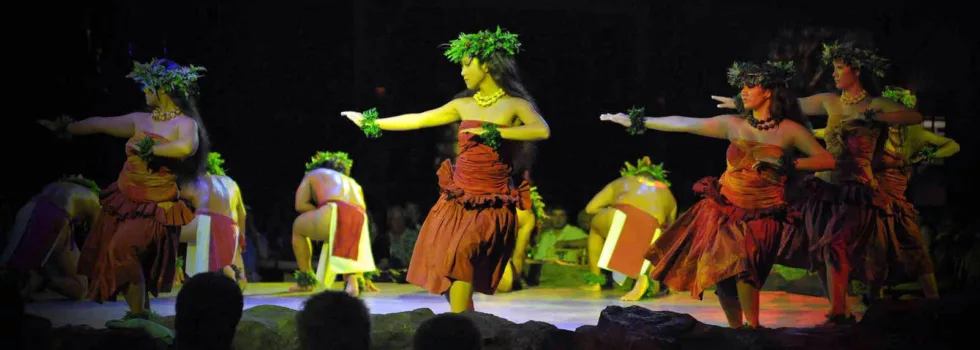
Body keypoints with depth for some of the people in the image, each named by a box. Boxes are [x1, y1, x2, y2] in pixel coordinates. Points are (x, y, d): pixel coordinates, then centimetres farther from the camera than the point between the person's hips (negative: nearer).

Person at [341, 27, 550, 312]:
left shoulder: (515, 105, -4)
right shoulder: (463, 105, 11)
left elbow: (542, 131, -23)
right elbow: (417, 120, 17)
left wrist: (494, 131, -21)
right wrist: (372, 123, 20)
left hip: (490, 205, -5)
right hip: (457, 200, 6)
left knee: (460, 257, -24)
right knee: (450, 278, -1)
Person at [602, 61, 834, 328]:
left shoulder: (790, 130, -5)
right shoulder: (733, 125, 3)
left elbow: (827, 160, -10)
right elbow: (683, 124, 6)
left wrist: (787, 164, -22)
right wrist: (636, 121, 8)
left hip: (760, 216, -4)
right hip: (724, 209, 4)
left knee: (741, 267, -25)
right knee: (720, 272, -6)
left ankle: (752, 328, -10)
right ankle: (736, 331, 9)